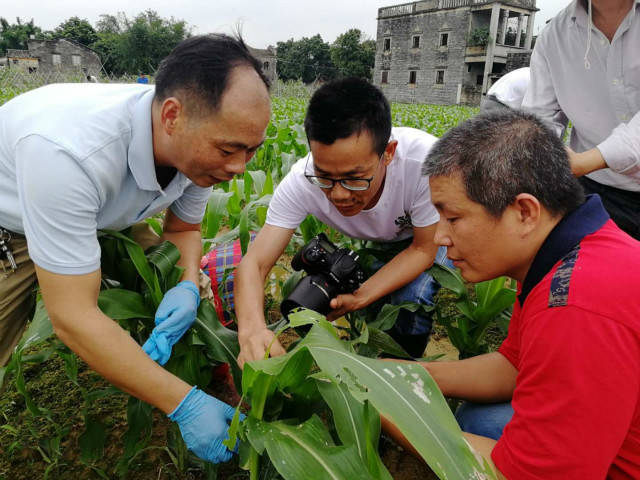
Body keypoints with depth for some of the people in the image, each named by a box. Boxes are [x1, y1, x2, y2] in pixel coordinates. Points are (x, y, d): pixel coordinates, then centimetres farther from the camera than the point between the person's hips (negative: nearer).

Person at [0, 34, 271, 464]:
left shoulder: (199, 145, -23)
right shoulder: (68, 151, -44)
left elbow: (184, 228, -3)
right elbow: (73, 318, -40)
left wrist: (188, 285, -26)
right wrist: (184, 404, -36)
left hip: (98, 218, 5)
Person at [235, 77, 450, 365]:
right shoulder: (302, 182, -33)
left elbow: (423, 249, -25)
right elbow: (254, 263, -33)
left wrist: (361, 296, -38)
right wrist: (251, 326, -55)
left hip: (432, 234, -3)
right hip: (379, 241, 3)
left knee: (412, 297, -26)